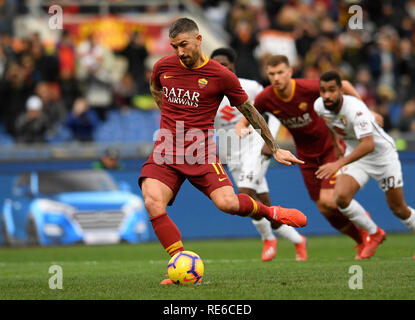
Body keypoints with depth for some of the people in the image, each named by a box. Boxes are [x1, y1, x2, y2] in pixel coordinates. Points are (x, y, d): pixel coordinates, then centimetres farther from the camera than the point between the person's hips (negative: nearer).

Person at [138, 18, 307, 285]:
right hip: (166, 152, 2)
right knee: (153, 204, -24)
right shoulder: (163, 67, 5)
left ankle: (269, 212, 12)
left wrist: (276, 149, 8)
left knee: (227, 203, -23)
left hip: (201, 153, -2)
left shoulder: (221, 75, -4)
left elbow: (250, 111, 6)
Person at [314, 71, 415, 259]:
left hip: (383, 154, -5)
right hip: (354, 155, 5)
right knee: (341, 197, -18)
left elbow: (368, 144, -47)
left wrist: (339, 163, -56)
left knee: (398, 208, 3)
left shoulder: (355, 108, -35)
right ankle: (374, 234, 4)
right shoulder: (319, 106, -14)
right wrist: (334, 142, 18)